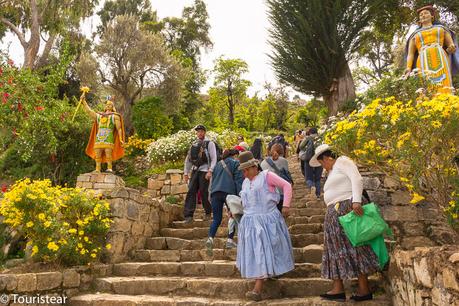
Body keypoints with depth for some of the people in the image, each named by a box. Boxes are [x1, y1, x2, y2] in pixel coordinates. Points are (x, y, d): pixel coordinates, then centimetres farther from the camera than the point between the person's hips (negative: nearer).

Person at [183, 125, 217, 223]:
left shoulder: (209, 143, 0)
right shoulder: (194, 144, 15)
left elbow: (214, 159, -7)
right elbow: (188, 159, 18)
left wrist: (210, 171, -16)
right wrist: (186, 172, 13)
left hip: (204, 170, -4)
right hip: (194, 170, 5)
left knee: (203, 192, -2)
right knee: (191, 192, -4)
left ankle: (208, 213, 18)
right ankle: (188, 215, -3)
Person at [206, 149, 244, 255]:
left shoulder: (218, 164, 25)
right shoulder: (235, 163, 8)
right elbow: (238, 180, -3)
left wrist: (211, 195, 25)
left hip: (215, 193, 5)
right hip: (229, 192, -4)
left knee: (216, 219, 8)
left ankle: (210, 238, -14)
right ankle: (230, 240, 9)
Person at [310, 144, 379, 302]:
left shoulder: (342, 161, 0)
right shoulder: (331, 173, 26)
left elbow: (357, 179, -14)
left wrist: (356, 200, -25)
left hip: (347, 208, -9)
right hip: (334, 214, 9)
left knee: (354, 246, -7)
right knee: (336, 248, 4)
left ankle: (364, 290, -1)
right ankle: (338, 289, 5)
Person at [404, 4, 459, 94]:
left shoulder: (442, 28, 28)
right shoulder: (415, 35, 28)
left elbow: (452, 47, 19)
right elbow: (410, 54, 14)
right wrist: (408, 69, -6)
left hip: (440, 62, 0)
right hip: (424, 65, 0)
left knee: (444, 93, -19)